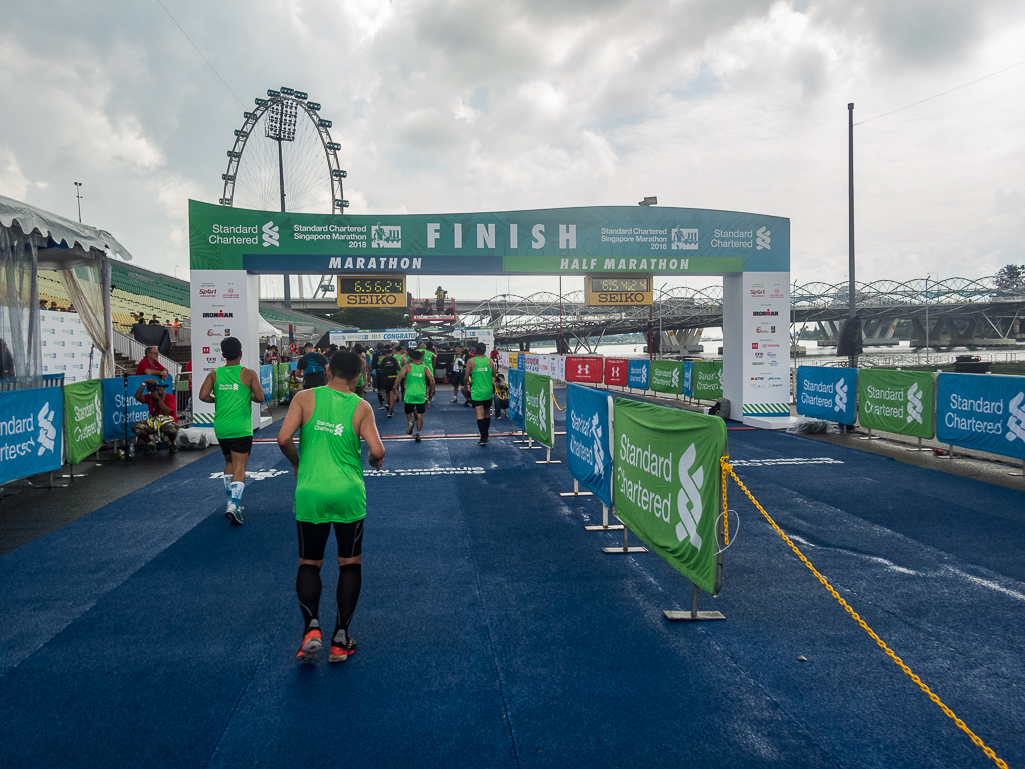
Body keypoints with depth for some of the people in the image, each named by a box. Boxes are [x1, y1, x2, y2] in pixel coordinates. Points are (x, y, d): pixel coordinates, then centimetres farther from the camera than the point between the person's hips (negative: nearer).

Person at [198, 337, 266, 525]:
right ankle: (234, 504, -21)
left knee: (229, 462, 23)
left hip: (220, 427, 4)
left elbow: (203, 395, -8)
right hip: (240, 428, -4)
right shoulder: (248, 374, -4)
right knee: (240, 467, -5)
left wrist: (217, 399, 11)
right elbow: (260, 397, -9)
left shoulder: (214, 374, 4)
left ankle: (231, 501, 27)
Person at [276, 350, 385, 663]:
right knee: (350, 564, 13)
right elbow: (377, 452, -10)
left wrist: (297, 463, 10)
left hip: (310, 493, 1)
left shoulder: (305, 398, 0)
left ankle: (311, 629, -5)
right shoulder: (361, 407, -1)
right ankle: (340, 640, 16)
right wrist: (374, 462, 13)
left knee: (309, 564, 14)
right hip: (348, 494, 0)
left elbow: (283, 438, -9)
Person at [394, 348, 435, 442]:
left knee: (408, 412, 18)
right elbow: (432, 380, -3)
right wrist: (431, 392, 7)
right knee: (420, 416, 7)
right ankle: (418, 433, -1)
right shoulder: (425, 368, 2)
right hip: (421, 395, 1)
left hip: (409, 395, -1)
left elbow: (399, 377, -12)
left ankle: (410, 422, -11)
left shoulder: (407, 367, -1)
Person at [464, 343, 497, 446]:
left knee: (480, 414, -7)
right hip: (488, 391, 3)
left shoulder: (471, 362, -8)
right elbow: (494, 374, 12)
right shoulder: (489, 361, -2)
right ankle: (486, 435, 29)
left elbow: (466, 377, -4)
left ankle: (483, 438, -15)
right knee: (487, 413, 16)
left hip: (476, 392, -3)